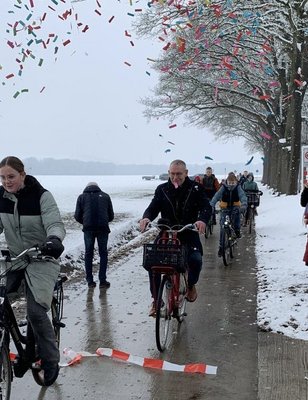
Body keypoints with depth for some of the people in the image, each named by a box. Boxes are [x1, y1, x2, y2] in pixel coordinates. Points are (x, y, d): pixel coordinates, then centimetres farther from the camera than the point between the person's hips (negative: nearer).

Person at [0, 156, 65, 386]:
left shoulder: (41, 196, -14)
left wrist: (54, 240, -45)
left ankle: (51, 360, 7)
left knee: (36, 311, -15)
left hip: (41, 258, -5)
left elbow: (55, 224, -22)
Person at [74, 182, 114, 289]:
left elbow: (77, 216, 8)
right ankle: (102, 281, 8)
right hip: (103, 228, 0)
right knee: (103, 253, 10)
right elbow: (111, 216, 15)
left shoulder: (82, 197, 12)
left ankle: (90, 281, 13)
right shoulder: (105, 196, 15)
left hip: (88, 228, 0)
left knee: (88, 253, 12)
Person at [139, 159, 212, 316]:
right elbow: (153, 207, -3)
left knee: (196, 259, -26)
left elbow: (206, 207, -12)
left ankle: (191, 284, 10)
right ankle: (156, 299, 0)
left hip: (189, 234, -2)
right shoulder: (162, 189, 5)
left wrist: (202, 220, -35)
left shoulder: (196, 189, -1)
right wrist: (146, 217, -28)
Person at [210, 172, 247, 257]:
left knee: (236, 211, -36)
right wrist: (211, 205, -35)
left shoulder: (238, 187, -8)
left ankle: (237, 230, -11)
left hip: (234, 207, 0)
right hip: (225, 209, 1)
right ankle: (221, 246, 6)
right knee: (223, 228, -7)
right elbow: (217, 196, -19)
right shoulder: (224, 187, -8)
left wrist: (244, 205, -43)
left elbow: (242, 196, -23)